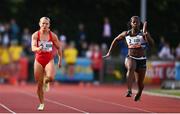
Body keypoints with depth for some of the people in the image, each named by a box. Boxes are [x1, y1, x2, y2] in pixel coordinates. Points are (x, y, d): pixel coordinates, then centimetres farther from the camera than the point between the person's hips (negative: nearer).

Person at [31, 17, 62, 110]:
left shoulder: (53, 35, -3)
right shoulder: (35, 35, -6)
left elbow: (59, 47, 8)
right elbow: (33, 48, -19)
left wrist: (60, 60, 9)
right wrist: (38, 48, -41)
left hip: (49, 60, -1)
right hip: (39, 61, 1)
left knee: (50, 77, -29)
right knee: (39, 84, 3)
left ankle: (46, 82, 10)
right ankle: (41, 104, 20)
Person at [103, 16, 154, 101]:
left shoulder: (143, 34, -9)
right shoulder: (126, 34, -1)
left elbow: (151, 44, -23)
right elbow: (115, 40, 16)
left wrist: (146, 33, -34)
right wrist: (109, 52, 14)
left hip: (141, 60, 0)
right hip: (130, 58, 0)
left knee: (140, 84, 9)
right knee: (131, 68, -38)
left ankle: (139, 94, 46)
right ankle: (129, 91, -46)